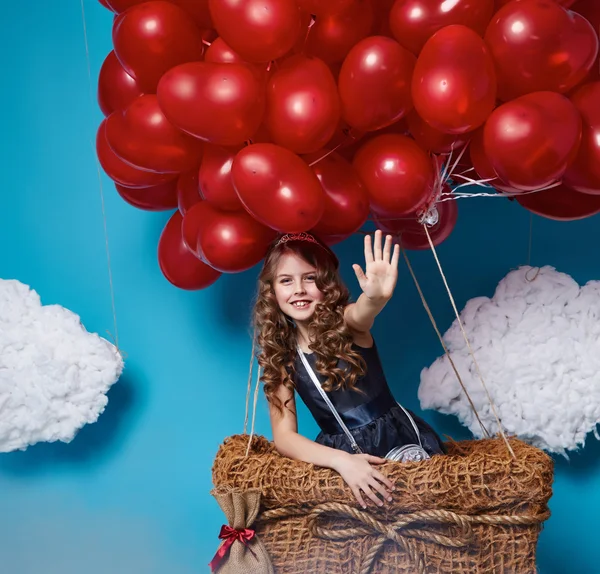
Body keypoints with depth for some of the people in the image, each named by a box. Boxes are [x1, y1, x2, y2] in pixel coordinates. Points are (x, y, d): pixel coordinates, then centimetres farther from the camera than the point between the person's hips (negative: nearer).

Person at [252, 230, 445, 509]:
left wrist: (376, 297, -57)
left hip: (400, 437, -2)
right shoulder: (280, 355, 1)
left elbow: (361, 312, -32)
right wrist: (340, 460, -23)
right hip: (342, 453, 2)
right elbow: (284, 435, -6)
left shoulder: (345, 322, -5)